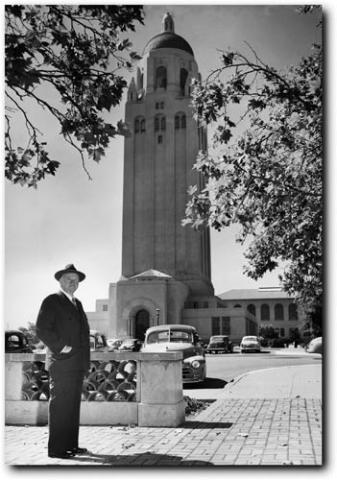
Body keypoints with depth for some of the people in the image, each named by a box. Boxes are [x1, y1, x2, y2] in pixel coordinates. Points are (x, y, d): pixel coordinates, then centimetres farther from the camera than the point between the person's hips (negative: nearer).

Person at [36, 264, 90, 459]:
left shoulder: (77, 303, 20)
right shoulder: (52, 301, -4)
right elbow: (42, 330, -12)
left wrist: (85, 360, 16)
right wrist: (61, 347, -17)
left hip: (77, 364, 8)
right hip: (62, 363, -8)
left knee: (73, 405, 12)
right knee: (60, 405, -3)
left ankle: (71, 444, 20)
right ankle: (56, 448, 4)